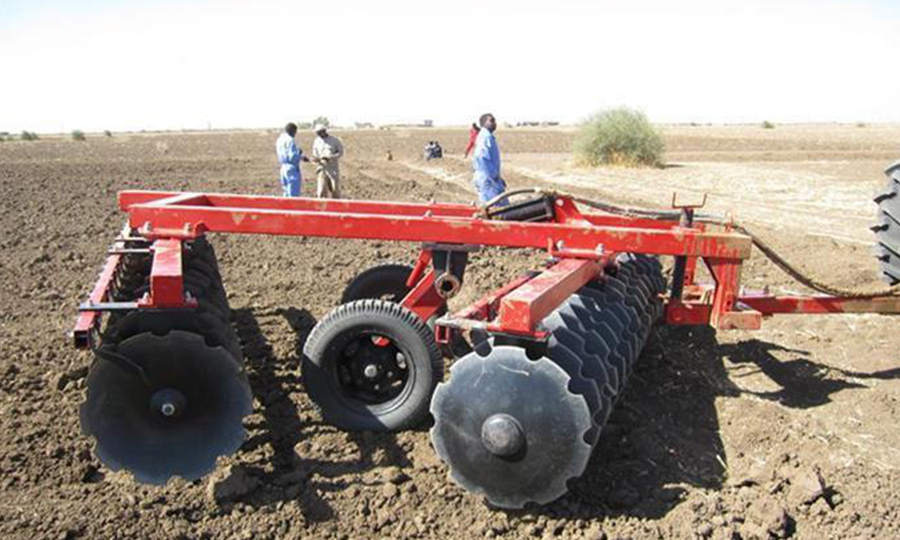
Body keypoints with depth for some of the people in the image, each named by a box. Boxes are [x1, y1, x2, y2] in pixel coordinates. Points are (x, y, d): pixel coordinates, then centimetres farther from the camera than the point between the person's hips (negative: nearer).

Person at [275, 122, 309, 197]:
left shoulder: (279, 140, 13)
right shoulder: (290, 140, -15)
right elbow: (293, 157, -20)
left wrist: (297, 151, 14)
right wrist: (302, 157, -3)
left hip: (283, 167, 9)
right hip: (292, 169, -9)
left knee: (287, 193, 15)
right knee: (293, 194, -6)